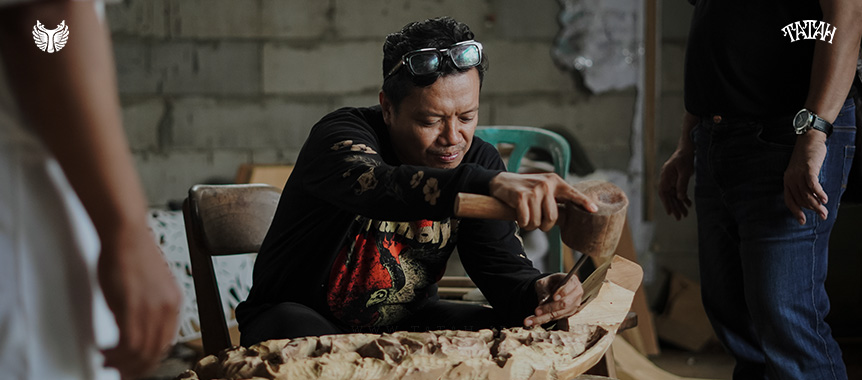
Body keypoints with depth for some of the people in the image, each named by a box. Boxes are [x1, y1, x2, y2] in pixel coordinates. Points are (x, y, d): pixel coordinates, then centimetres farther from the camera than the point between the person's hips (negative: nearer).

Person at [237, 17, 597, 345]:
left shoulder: (479, 161, -5)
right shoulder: (340, 133, -22)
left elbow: (502, 266, -11)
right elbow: (375, 184, -46)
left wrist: (535, 293, -37)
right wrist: (490, 184, -63)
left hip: (408, 321, 4)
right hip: (304, 314, -3)